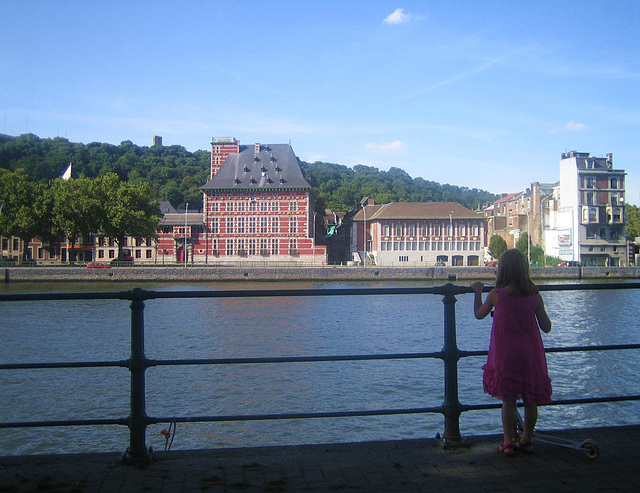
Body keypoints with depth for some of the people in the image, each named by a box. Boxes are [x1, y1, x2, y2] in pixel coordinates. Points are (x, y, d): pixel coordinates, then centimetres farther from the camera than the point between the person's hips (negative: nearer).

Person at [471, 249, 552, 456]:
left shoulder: (497, 294, -8)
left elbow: (479, 314, 9)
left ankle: (509, 442, 9)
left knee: (508, 399, 4)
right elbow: (546, 327, 4)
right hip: (530, 354, 2)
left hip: (505, 355, -2)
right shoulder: (534, 295, -2)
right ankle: (526, 440, 20)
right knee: (530, 400, 12)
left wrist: (477, 292, 22)